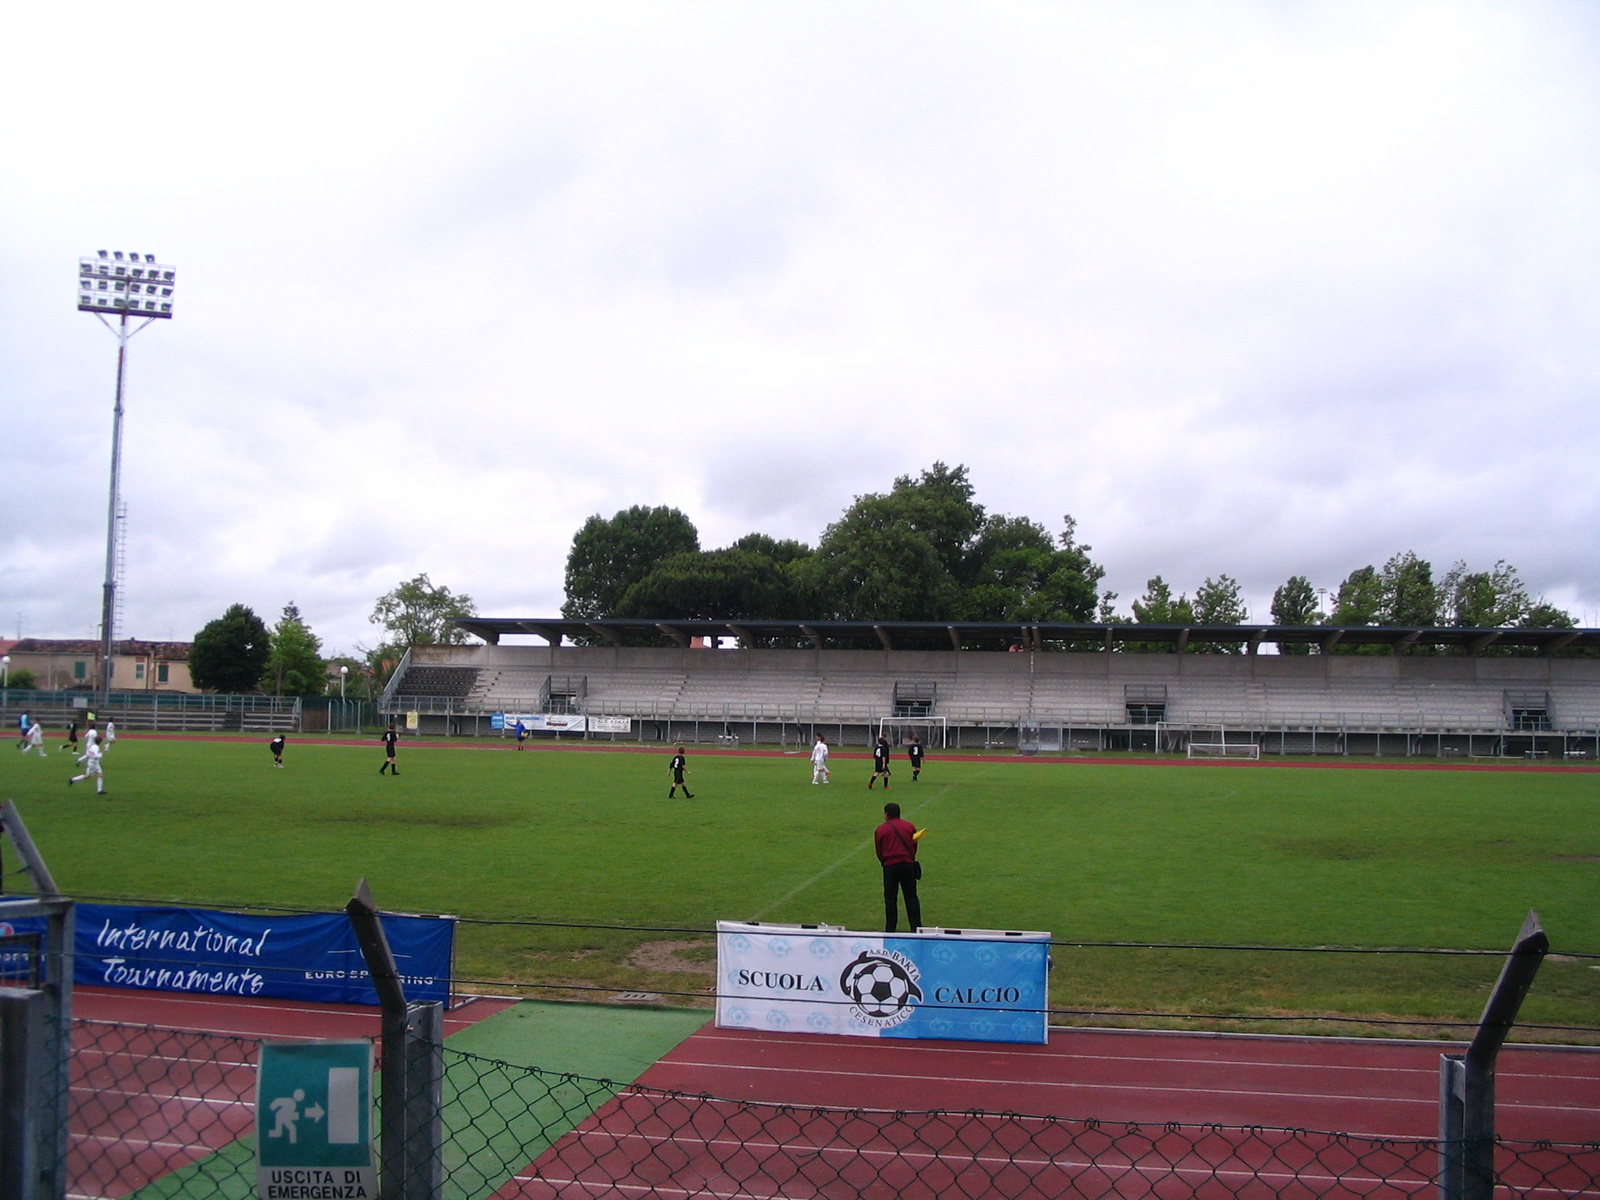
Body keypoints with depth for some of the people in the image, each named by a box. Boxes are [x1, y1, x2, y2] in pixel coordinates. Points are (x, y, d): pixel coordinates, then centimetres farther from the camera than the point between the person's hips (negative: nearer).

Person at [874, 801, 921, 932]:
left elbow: (879, 852, 6)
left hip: (890, 866, -2)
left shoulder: (880, 830, 0)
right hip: (908, 864, 2)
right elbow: (914, 847, 10)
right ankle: (917, 927, 7)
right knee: (911, 897, 7)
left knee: (890, 898, 7)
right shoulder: (910, 826, 6)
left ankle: (890, 928, 9)